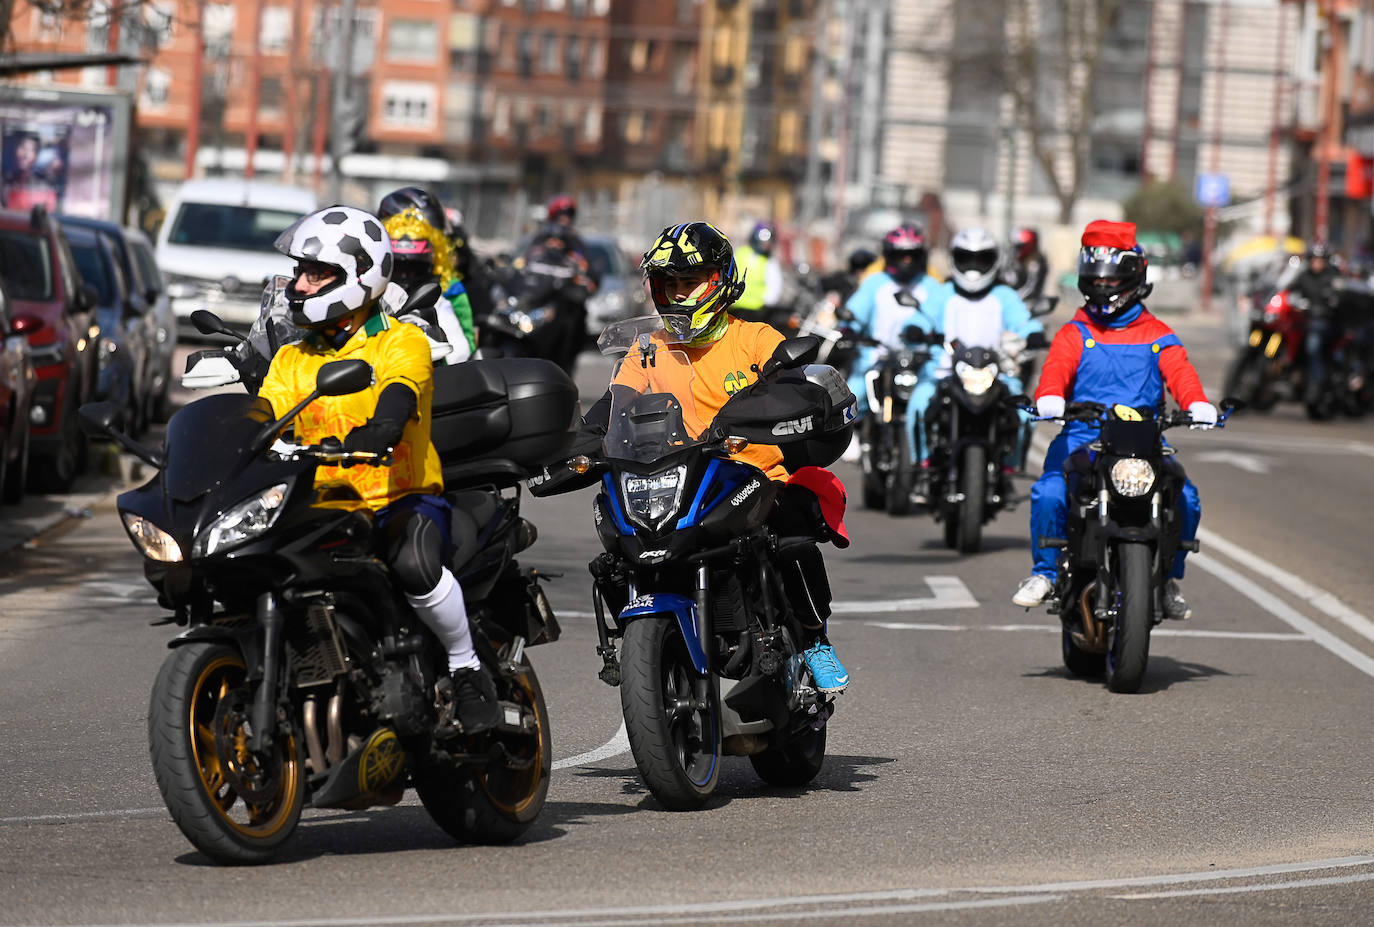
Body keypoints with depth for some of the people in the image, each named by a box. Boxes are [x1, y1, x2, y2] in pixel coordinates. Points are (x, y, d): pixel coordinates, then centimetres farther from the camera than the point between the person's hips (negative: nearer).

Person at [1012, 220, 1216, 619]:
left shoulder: (1158, 336, 15)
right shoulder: (1074, 335, 13)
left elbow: (1180, 372, -1)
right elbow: (1056, 369, -6)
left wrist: (1198, 404, -25)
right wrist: (1049, 398, -30)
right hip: (1082, 437, -1)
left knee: (1185, 500, -21)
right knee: (1048, 493, -28)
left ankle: (1169, 577, 2)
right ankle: (1046, 571, -5)